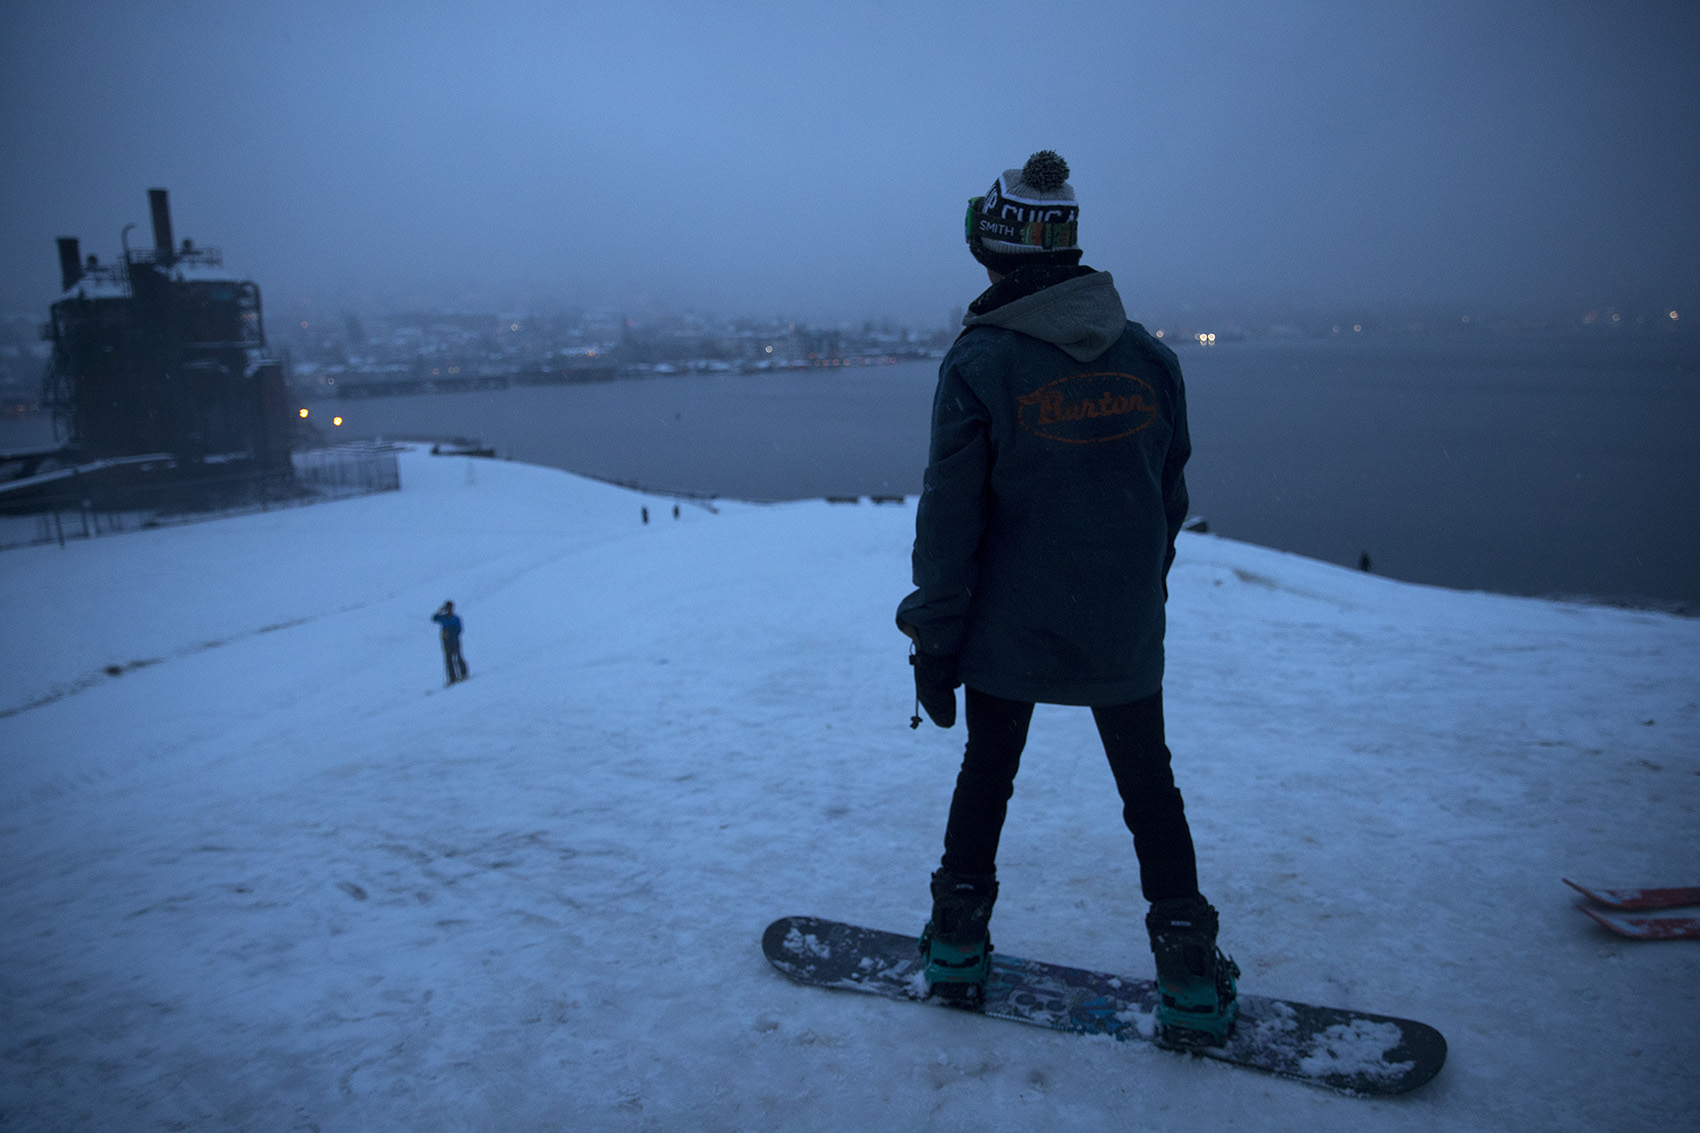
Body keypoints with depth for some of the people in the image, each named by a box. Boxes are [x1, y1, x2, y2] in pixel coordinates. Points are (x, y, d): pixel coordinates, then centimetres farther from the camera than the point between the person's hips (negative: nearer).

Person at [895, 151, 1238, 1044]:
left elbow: (950, 518, -12)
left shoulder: (979, 362, -13)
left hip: (1009, 632, -2)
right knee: (1149, 788, 16)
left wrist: (934, 639, -4)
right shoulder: (1148, 355, -2)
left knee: (986, 776, 17)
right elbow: (1171, 498, 7)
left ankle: (958, 946, 30)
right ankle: (1192, 979, 22)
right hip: (1126, 636, 2)